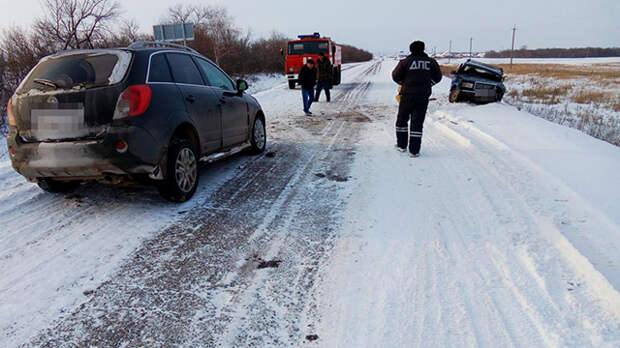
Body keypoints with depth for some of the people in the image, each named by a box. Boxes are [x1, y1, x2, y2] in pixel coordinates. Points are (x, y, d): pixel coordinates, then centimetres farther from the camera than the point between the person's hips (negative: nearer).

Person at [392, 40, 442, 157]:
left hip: (407, 95, -1)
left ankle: (401, 145, 23)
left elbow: (396, 76, 0)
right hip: (423, 97, 1)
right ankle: (414, 151, 3)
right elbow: (437, 77, 11)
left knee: (402, 120, 17)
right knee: (417, 123, 4)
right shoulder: (431, 62, 2)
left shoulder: (406, 61, -5)